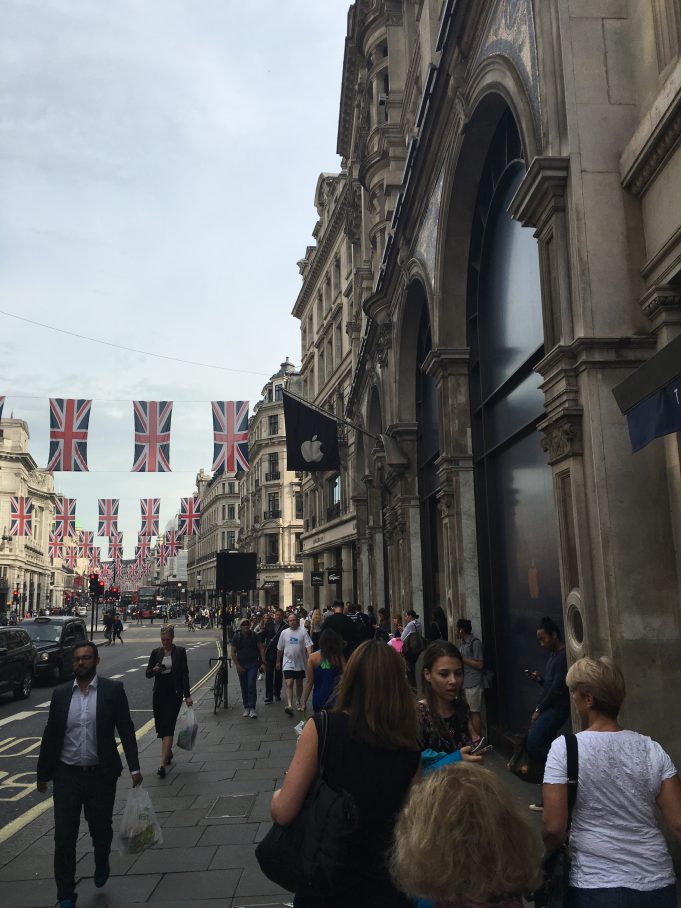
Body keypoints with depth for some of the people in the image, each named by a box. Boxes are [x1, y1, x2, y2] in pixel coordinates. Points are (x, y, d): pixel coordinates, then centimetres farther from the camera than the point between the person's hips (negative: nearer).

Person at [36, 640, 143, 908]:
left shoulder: (113, 690, -6)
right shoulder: (60, 693, 1)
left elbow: (126, 729, -5)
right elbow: (50, 736, 7)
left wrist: (134, 767, -8)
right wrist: (42, 773, 10)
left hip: (101, 775, -1)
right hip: (66, 775, 1)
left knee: (101, 828, 14)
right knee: (64, 836, 2)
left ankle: (101, 863, 47)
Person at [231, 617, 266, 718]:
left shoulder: (254, 635, -2)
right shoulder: (236, 637, -1)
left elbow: (261, 649, 1)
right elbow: (233, 652, 1)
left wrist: (263, 663, -7)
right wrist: (237, 665, -7)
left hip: (253, 664, -2)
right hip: (241, 665, 2)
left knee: (252, 685, -12)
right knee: (244, 687, 7)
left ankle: (252, 708, -9)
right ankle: (246, 708, 18)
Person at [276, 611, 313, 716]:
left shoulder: (303, 631, -5)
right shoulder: (284, 633, 1)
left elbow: (309, 645, -11)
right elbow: (280, 649, 10)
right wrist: (278, 662, 15)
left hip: (300, 662, 0)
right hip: (288, 663, 0)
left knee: (299, 684, 15)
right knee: (289, 684, -13)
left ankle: (299, 703, 32)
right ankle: (289, 705, -22)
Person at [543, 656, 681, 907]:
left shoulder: (565, 747, -13)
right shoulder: (652, 749, -4)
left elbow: (554, 827, -13)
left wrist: (547, 857, 6)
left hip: (597, 886, -3)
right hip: (658, 885, 4)